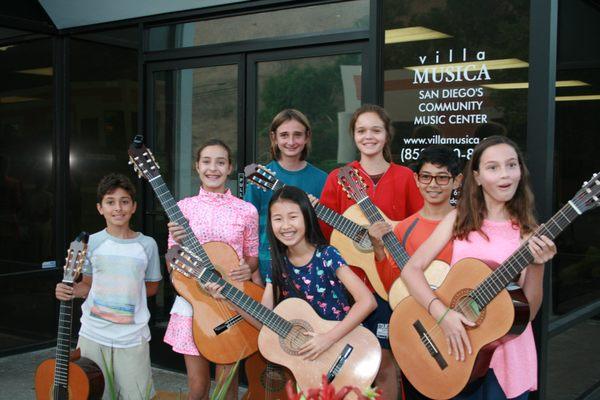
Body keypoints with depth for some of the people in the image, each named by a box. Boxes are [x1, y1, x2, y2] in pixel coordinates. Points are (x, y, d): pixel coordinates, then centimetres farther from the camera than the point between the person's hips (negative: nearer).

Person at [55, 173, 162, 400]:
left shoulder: (147, 245, -1)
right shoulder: (91, 243, 0)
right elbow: (88, 285, 8)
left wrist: (124, 289, -2)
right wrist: (71, 291, -11)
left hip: (133, 337, -1)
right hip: (93, 335, 1)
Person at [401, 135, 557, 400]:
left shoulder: (527, 232, -4)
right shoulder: (458, 219, -2)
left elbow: (529, 311, -7)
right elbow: (411, 269, -8)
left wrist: (536, 267, -23)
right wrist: (442, 313, -21)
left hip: (507, 351, 0)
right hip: (455, 347, 1)